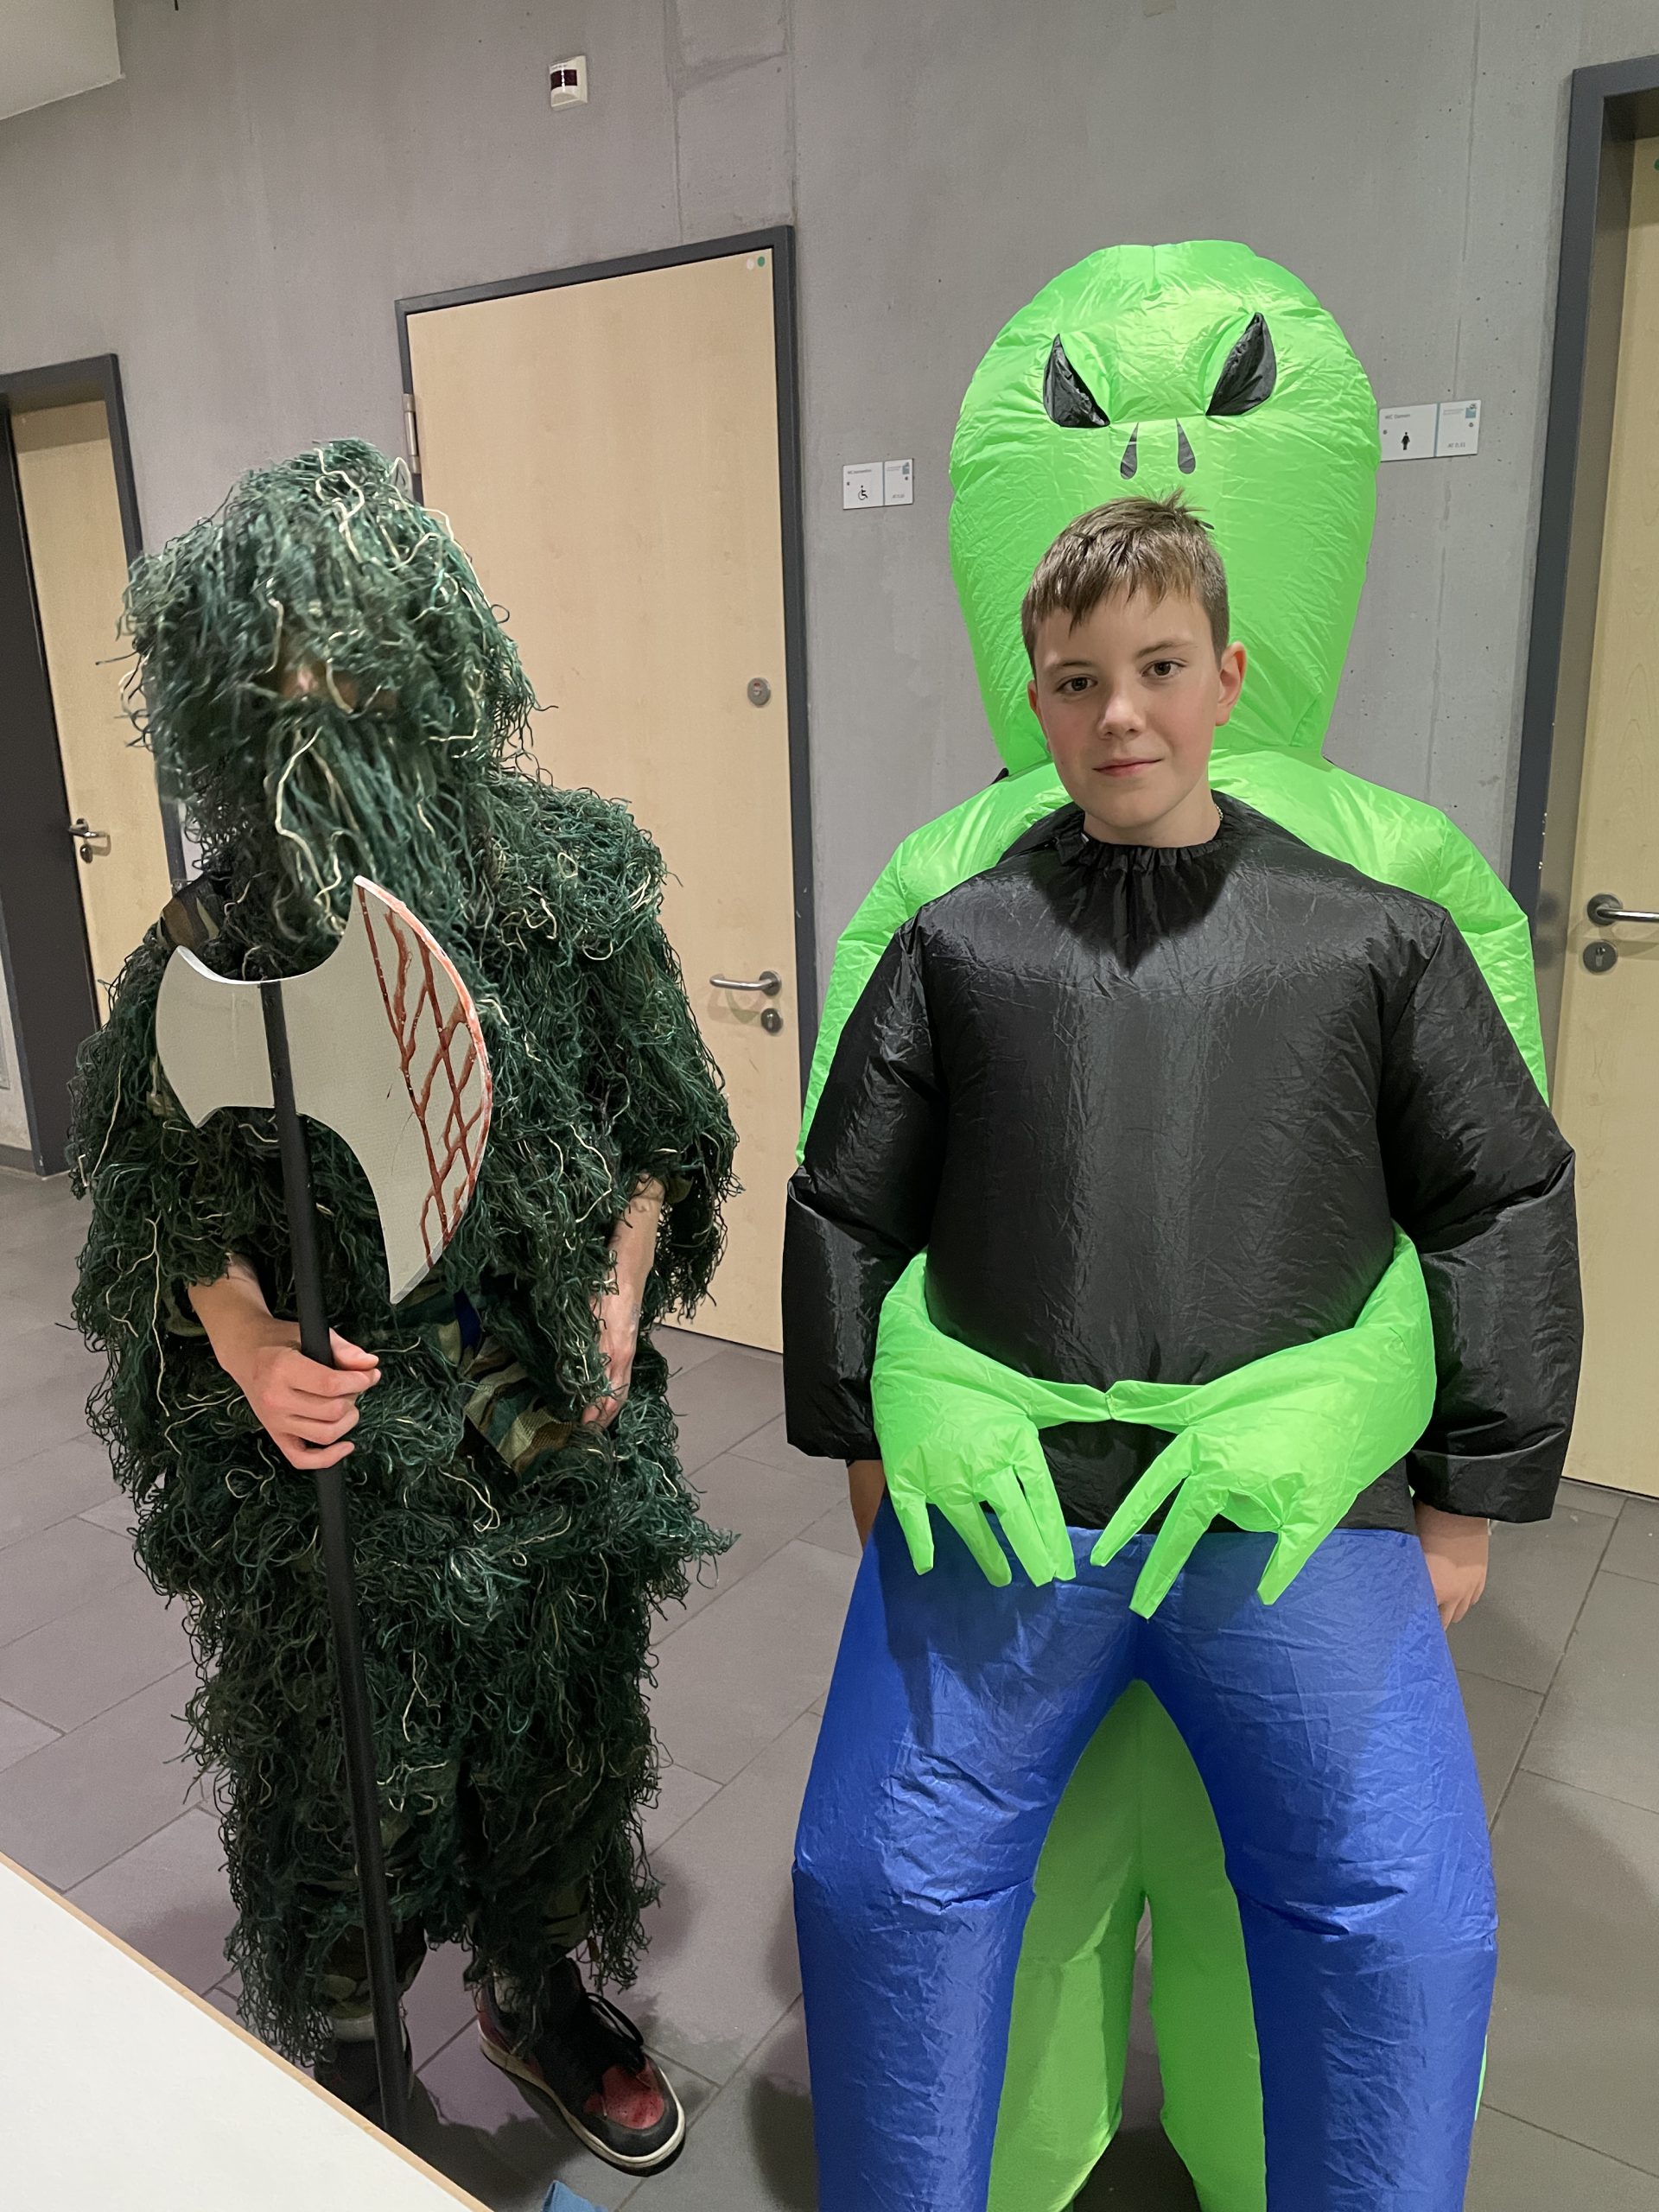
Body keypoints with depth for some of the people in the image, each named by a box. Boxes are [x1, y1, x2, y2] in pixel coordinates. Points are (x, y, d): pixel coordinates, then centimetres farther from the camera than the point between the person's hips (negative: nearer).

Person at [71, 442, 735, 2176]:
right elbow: (175, 1191, -2)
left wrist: (619, 1301, -8)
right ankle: (333, 2063, 45)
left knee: (556, 1708, 19)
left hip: (545, 1409, 2)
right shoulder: (223, 931, -12)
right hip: (328, 1430, -1)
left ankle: (540, 1992, 49)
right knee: (340, 1750, 15)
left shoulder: (568, 874, -11)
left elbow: (657, 1122, 0)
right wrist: (244, 1345, -17)